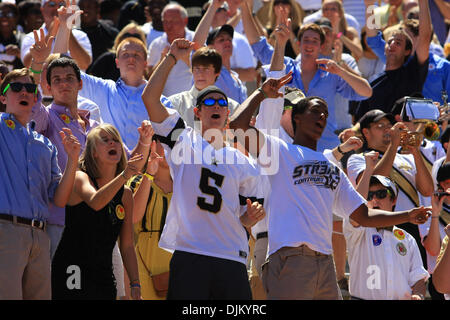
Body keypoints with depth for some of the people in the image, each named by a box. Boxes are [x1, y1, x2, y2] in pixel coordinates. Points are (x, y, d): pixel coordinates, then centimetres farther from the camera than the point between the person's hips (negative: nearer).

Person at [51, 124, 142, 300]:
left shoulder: (125, 194, 10)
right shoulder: (80, 179, -4)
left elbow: (127, 246, 12)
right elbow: (95, 202, -27)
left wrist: (135, 285, 3)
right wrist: (124, 176, -39)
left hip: (104, 277, 5)